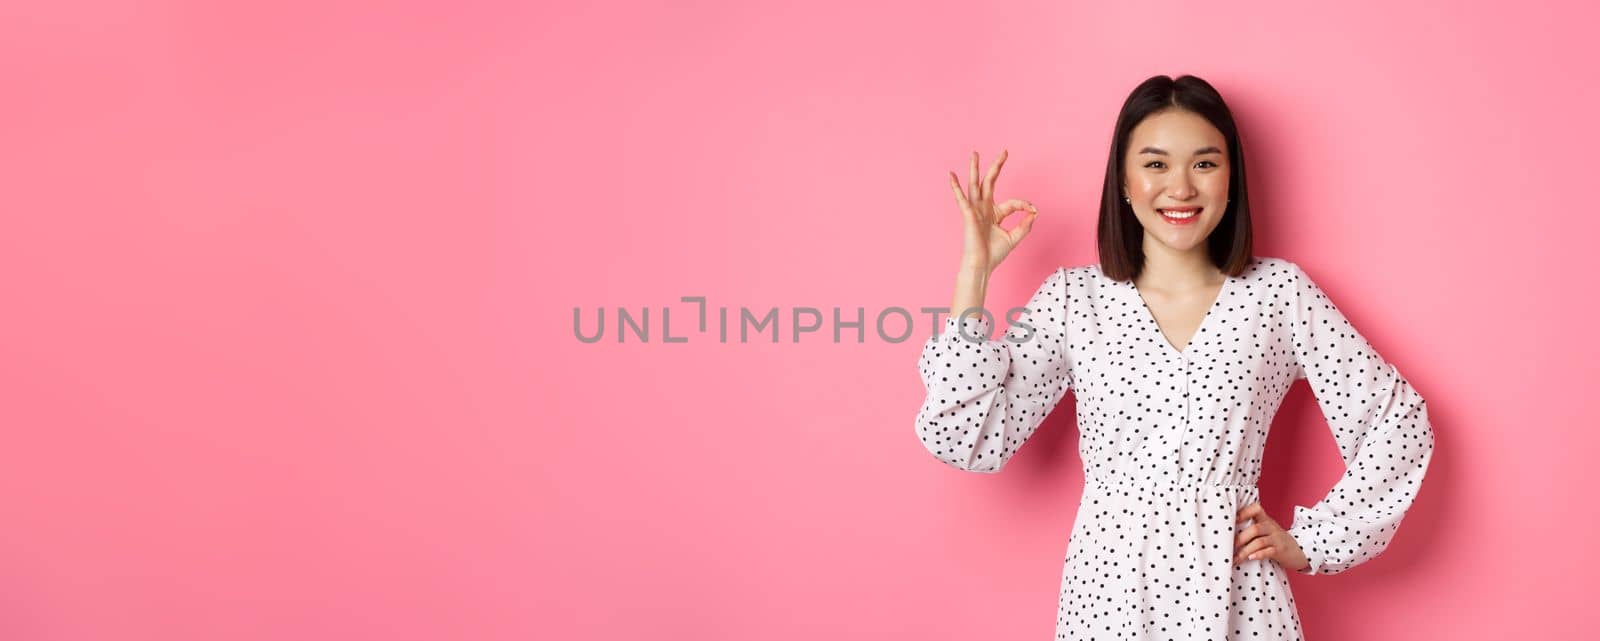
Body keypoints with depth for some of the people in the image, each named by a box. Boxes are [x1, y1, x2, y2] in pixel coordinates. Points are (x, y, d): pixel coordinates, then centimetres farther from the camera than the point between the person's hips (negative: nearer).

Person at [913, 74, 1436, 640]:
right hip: (1107, 594, 0)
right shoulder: (1072, 299, 0)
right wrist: (974, 270, -8)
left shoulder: (1279, 293, -1)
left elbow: (1399, 423, 4)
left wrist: (1311, 542, 0)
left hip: (1237, 595, 0)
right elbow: (967, 438, -8)